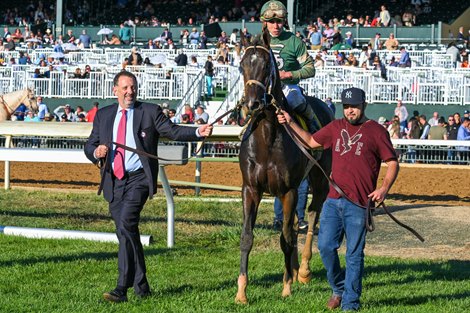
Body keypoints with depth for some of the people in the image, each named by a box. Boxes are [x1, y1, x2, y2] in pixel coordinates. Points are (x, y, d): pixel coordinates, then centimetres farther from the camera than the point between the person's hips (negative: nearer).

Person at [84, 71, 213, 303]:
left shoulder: (150, 112, 5)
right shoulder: (103, 115, 15)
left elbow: (173, 131, -2)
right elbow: (89, 145, 18)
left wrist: (198, 132, -17)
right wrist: (96, 152, -5)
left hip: (138, 179, -5)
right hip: (113, 182, 5)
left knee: (126, 223, -22)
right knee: (127, 233, 10)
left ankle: (122, 288, -25)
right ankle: (141, 287, 22)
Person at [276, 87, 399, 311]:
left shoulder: (376, 131, -1)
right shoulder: (336, 127, 14)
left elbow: (392, 163, -1)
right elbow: (311, 141, 25)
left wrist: (384, 188, -15)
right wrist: (291, 124, 16)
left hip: (358, 203, -5)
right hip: (333, 200, 5)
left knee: (354, 253, -1)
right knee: (325, 246, 1)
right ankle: (339, 288, 23)